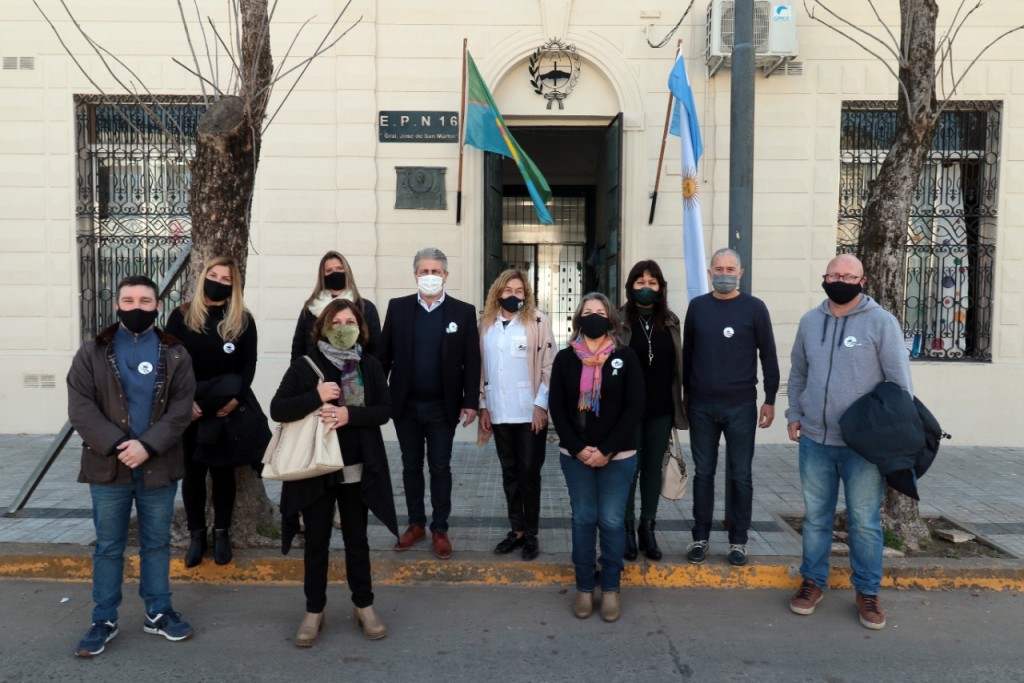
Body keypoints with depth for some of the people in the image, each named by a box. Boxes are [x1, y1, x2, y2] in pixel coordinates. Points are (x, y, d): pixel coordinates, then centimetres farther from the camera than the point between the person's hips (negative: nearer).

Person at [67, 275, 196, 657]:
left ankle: (158, 612, 25)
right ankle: (104, 620, 22)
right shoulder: (93, 352, 3)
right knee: (108, 547, 9)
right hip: (108, 466, 0)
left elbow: (181, 407, -5)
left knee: (157, 543, 12)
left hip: (158, 466, 1)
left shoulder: (175, 354, 3)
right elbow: (80, 406, -6)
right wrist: (116, 445, -18)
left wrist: (147, 445, -18)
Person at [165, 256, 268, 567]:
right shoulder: (181, 316, 0)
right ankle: (196, 535, 21)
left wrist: (236, 399, -15)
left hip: (227, 409, 0)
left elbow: (249, 365, -1)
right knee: (192, 472, 8)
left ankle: (221, 534, 21)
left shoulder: (243, 320, 0)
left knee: (223, 471, 9)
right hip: (189, 408, 0)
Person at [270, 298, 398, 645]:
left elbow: (384, 409, -3)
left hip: (357, 470, 1)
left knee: (357, 539, 13)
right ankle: (314, 611, 24)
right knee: (316, 542, 9)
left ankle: (364, 605, 27)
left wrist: (349, 414, -19)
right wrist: (316, 396, -23)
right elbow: (277, 409, -9)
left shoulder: (369, 365, 0)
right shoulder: (304, 366, -4)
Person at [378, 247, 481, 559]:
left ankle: (440, 529, 19)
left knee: (440, 468, 7)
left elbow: (472, 361, -4)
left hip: (443, 407, -2)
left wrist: (471, 402, -9)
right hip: (406, 405, 2)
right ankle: (416, 524, 27)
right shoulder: (397, 307, 2)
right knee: (411, 466, 13)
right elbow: (384, 354, 3)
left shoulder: (463, 311, -2)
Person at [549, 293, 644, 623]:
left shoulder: (626, 357, -2)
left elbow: (634, 408, -6)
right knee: (583, 519, 8)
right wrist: (578, 449, -11)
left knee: (612, 521, 3)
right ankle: (583, 588, 20)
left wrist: (607, 451, -12)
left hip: (618, 456, -1)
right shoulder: (565, 358, 2)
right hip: (575, 455, 1)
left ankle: (611, 588, 19)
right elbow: (557, 407, 0)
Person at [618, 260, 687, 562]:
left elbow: (677, 366, 9)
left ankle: (648, 529, 24)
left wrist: (678, 405, 7)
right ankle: (628, 529, 19)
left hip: (661, 409, 3)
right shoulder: (619, 321, -6)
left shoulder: (671, 321, 5)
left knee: (653, 468, 11)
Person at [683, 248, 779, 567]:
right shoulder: (697, 306, 6)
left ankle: (738, 541, 18)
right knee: (703, 473, 9)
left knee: (740, 475, 6)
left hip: (741, 407, -2)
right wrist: (685, 395, 13)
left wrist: (770, 400, -2)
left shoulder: (754, 308, -1)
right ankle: (700, 537, 19)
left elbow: (768, 357, 1)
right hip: (701, 406, 2)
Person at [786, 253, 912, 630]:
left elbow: (899, 381, -6)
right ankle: (812, 582, 27)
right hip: (815, 440, 4)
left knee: (865, 521, 6)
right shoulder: (810, 321, 6)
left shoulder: (881, 322, -6)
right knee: (815, 516, 13)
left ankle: (867, 592, 21)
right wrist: (794, 414, 8)